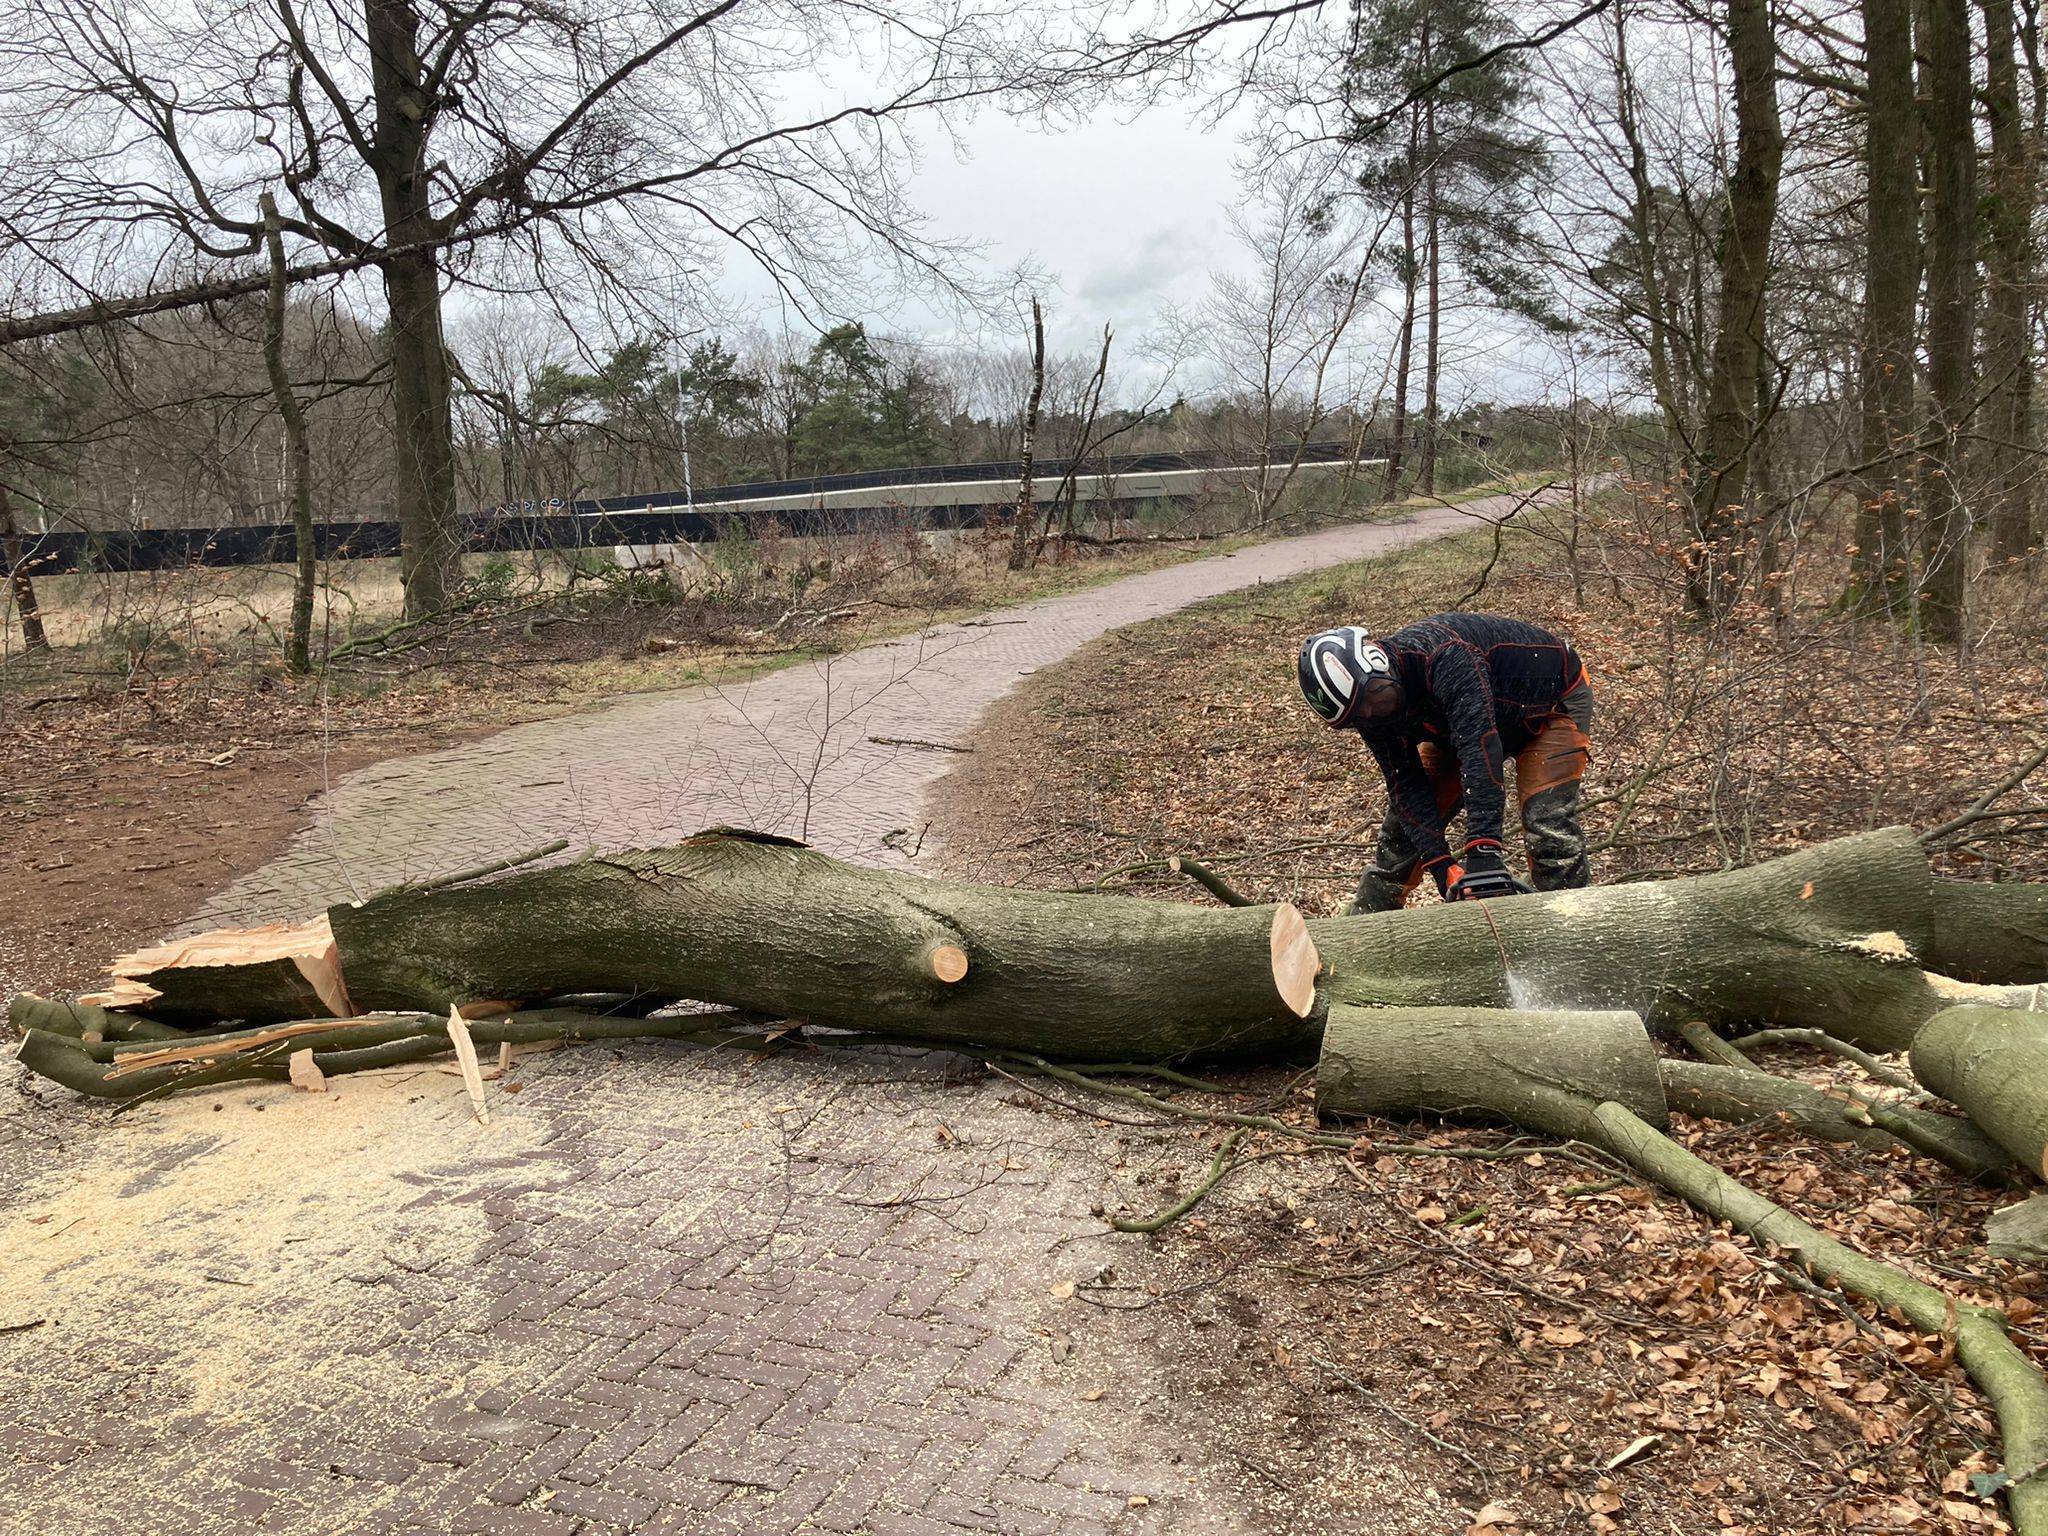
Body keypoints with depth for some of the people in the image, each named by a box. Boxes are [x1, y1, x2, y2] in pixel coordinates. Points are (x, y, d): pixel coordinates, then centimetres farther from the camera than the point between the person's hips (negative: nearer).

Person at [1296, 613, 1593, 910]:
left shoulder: (1444, 655, -42)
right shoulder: (1370, 712, -18)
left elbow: (1479, 745, -50)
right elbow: (1405, 784, -16)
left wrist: (1483, 850, -57)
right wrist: (1441, 864, -29)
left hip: (1552, 701, -6)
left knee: (1548, 826, -24)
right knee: (1406, 821, 2)